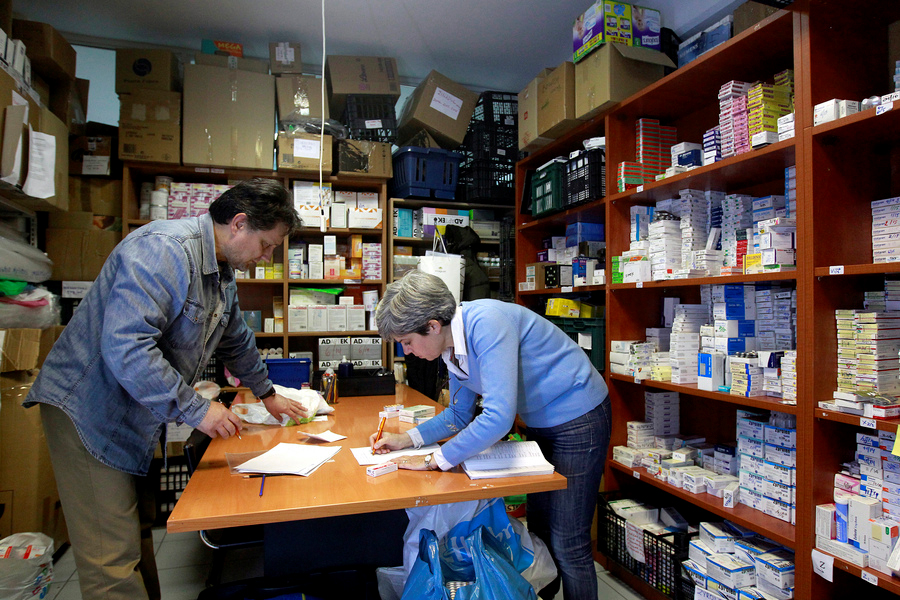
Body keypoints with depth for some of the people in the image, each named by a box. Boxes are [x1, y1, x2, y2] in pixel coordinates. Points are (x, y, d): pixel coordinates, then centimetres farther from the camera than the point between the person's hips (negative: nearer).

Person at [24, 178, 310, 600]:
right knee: (113, 562, -5)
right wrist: (196, 410, -25)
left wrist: (266, 393, 29)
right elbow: (125, 346, -32)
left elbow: (236, 340, 23)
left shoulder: (222, 272, 8)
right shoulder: (164, 249, -24)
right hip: (89, 412, -9)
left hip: (136, 418, 9)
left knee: (136, 540, 18)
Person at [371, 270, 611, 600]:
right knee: (539, 528, 21)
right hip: (540, 423, 9)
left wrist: (435, 460, -27)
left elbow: (498, 417, -37)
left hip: (578, 420, -9)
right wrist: (406, 439, 1)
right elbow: (459, 415, 11)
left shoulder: (486, 323, -31)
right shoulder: (454, 345, -2)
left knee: (567, 545, -1)